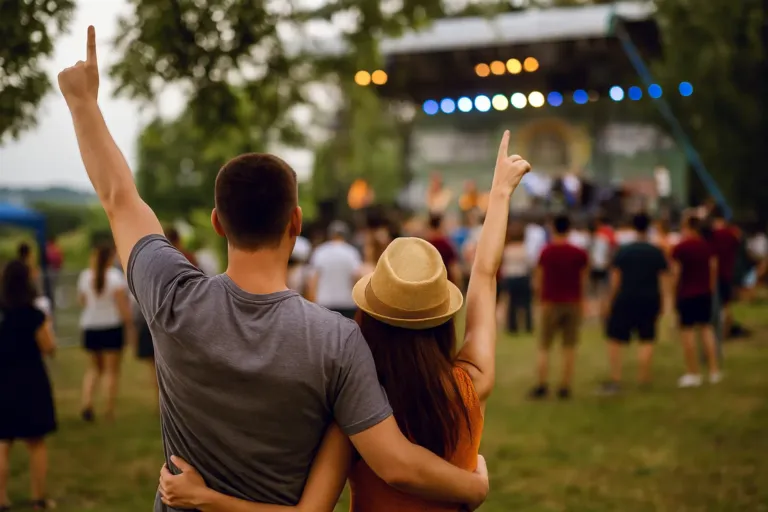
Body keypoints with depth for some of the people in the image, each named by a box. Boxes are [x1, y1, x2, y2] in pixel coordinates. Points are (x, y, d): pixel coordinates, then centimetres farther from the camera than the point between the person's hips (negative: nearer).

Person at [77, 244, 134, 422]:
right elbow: (122, 302, -18)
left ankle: (87, 402, 1)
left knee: (95, 367, 19)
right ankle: (110, 411, 7)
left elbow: (82, 300, 9)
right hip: (112, 327, -4)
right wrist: (129, 325, -13)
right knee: (112, 369, 6)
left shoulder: (85, 276, 1)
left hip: (90, 327, 4)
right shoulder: (115, 276, -12)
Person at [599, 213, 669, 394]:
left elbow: (615, 279, -3)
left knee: (615, 339, 6)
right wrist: (660, 303, 9)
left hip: (626, 299, -1)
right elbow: (663, 279, 2)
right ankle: (644, 378, 12)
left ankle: (615, 380, 3)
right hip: (650, 300, 1)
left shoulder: (623, 251, -2)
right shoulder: (657, 253, 2)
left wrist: (611, 301, 5)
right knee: (647, 340, 12)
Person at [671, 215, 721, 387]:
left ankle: (693, 373, 4)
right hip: (705, 293, 5)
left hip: (686, 294, -5)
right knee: (706, 328, 15)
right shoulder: (707, 246, 4)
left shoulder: (679, 248, -12)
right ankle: (714, 370, 14)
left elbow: (676, 272, -12)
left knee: (687, 331, 2)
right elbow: (714, 268, 8)